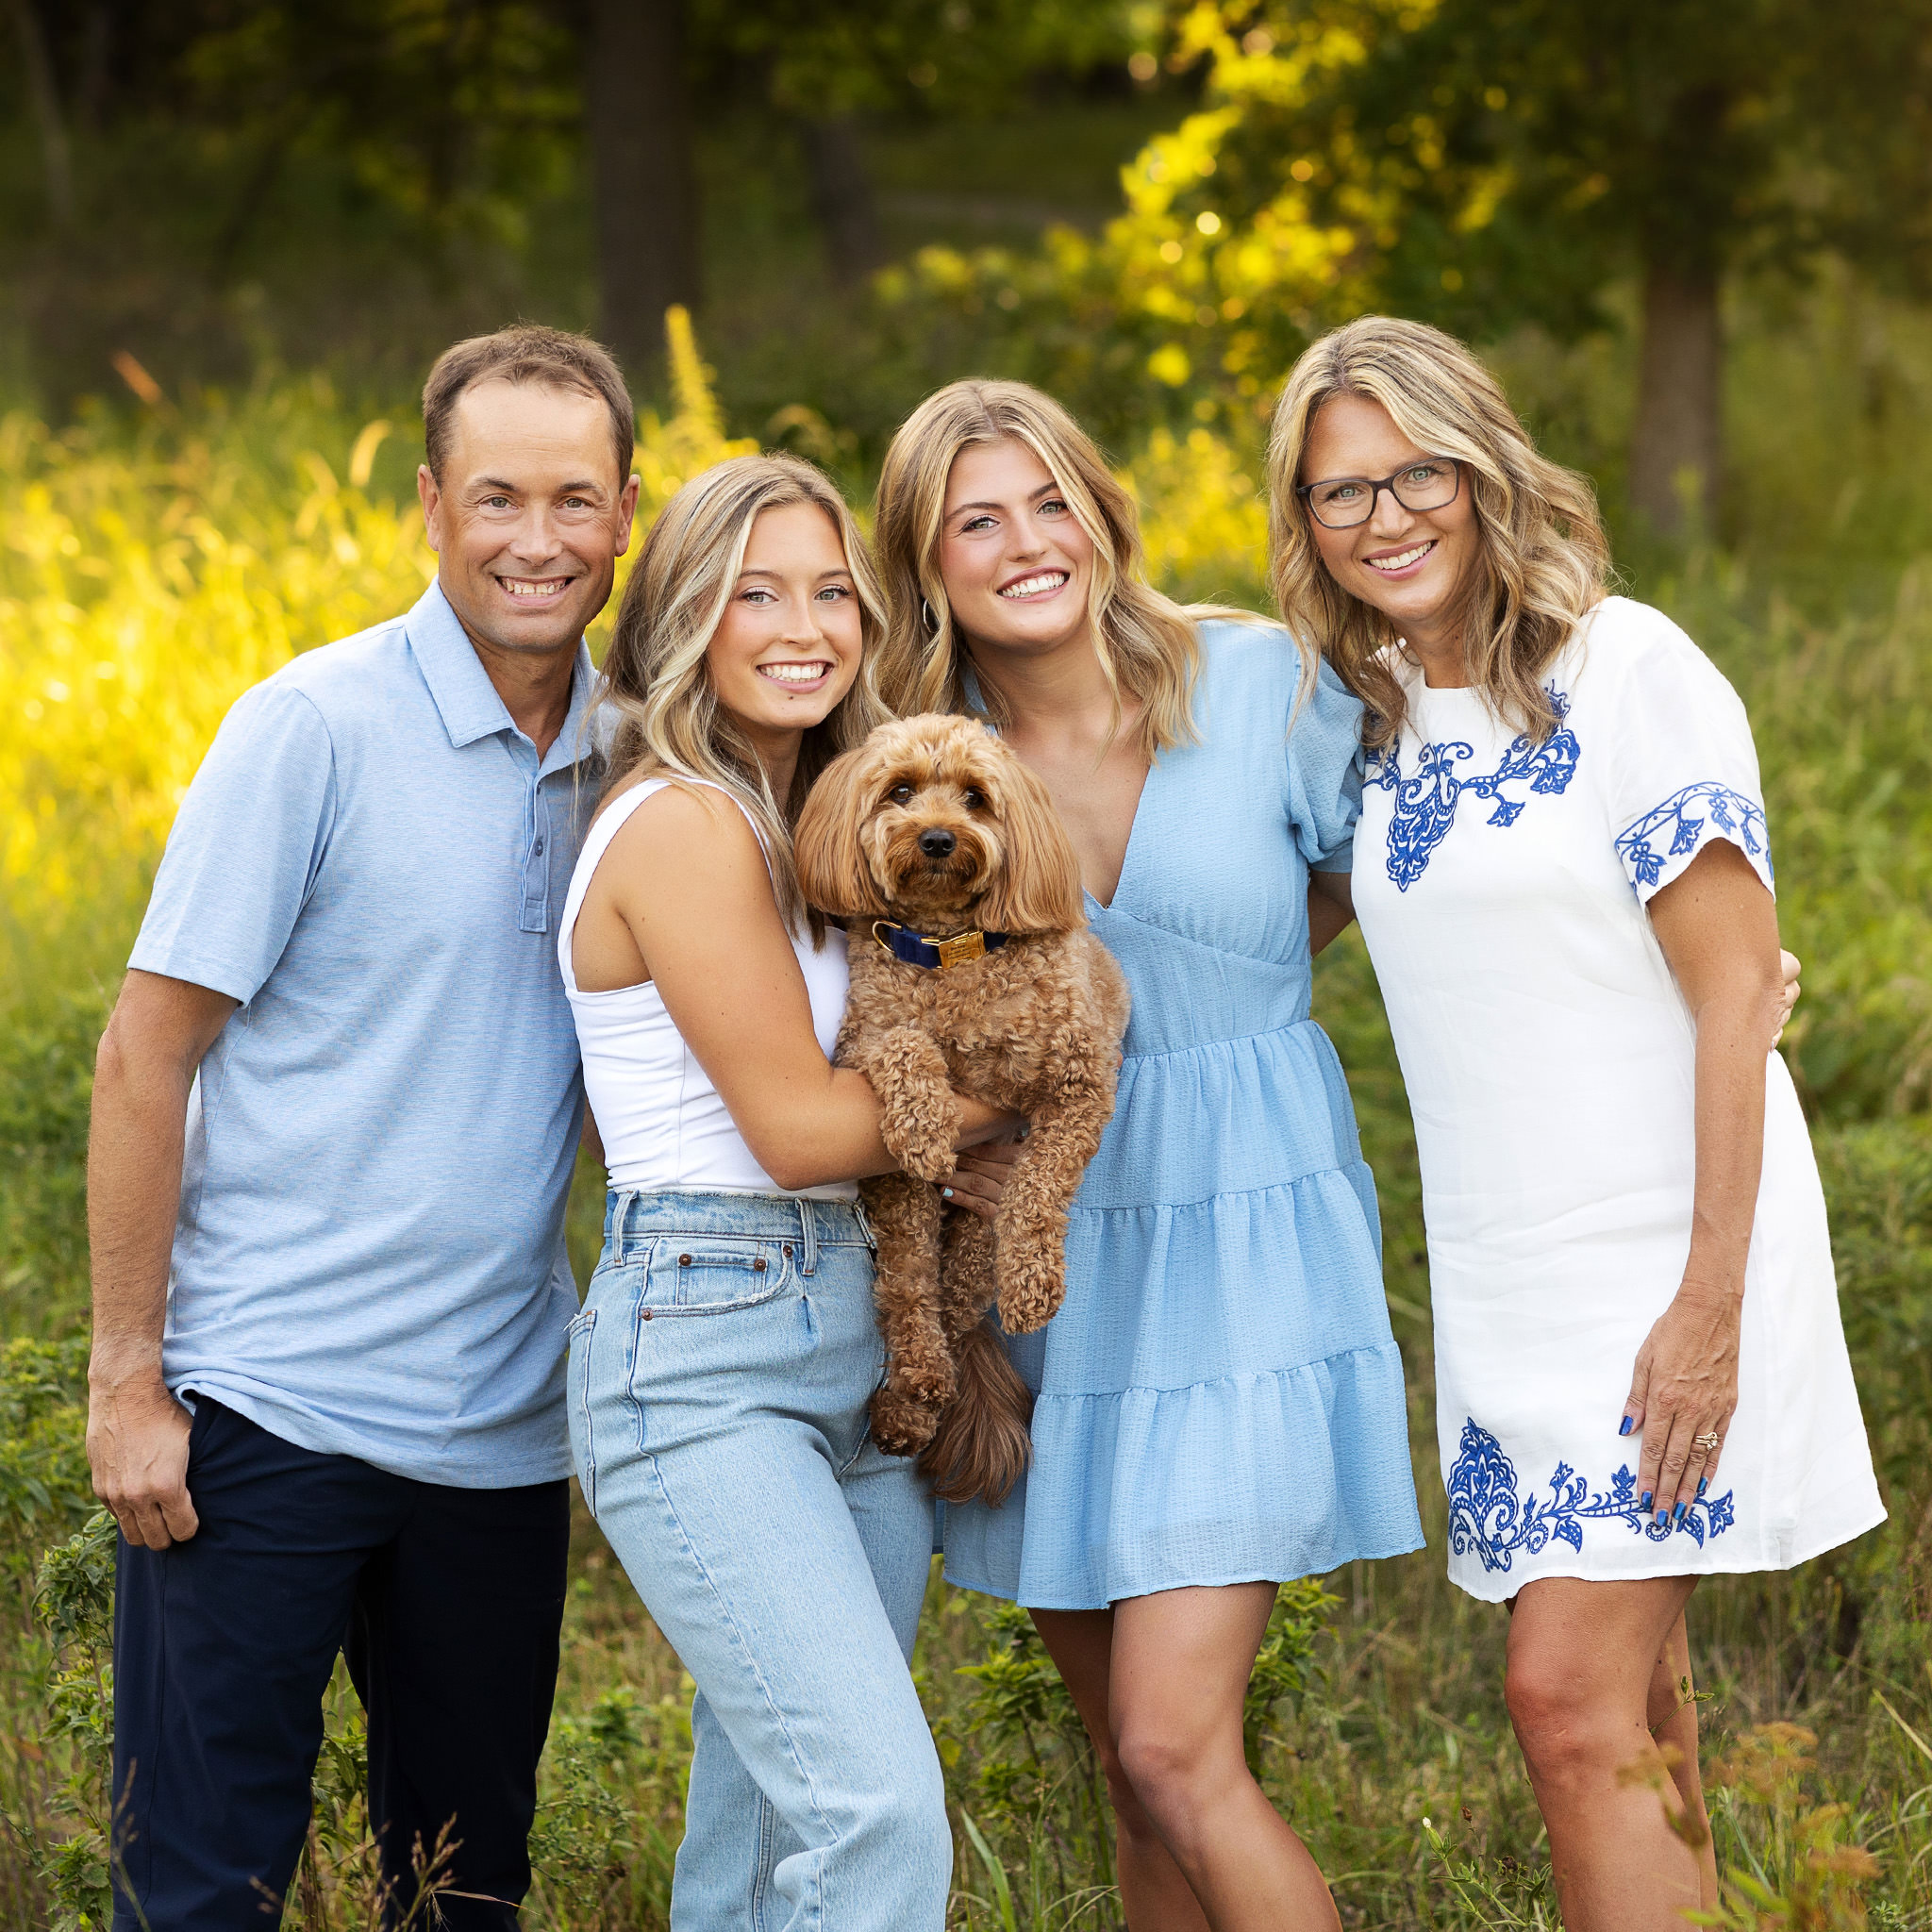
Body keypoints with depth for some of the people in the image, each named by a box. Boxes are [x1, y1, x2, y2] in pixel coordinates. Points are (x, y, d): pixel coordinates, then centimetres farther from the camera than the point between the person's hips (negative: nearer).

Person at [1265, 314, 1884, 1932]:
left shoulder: (1628, 670, -11)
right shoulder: (1375, 713, 9)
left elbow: (1738, 988, -14)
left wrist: (1710, 1300, -18)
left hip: (1660, 1268, -7)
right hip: (1504, 1280, 7)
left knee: (1571, 1695, -12)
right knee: (1628, 1707, 10)